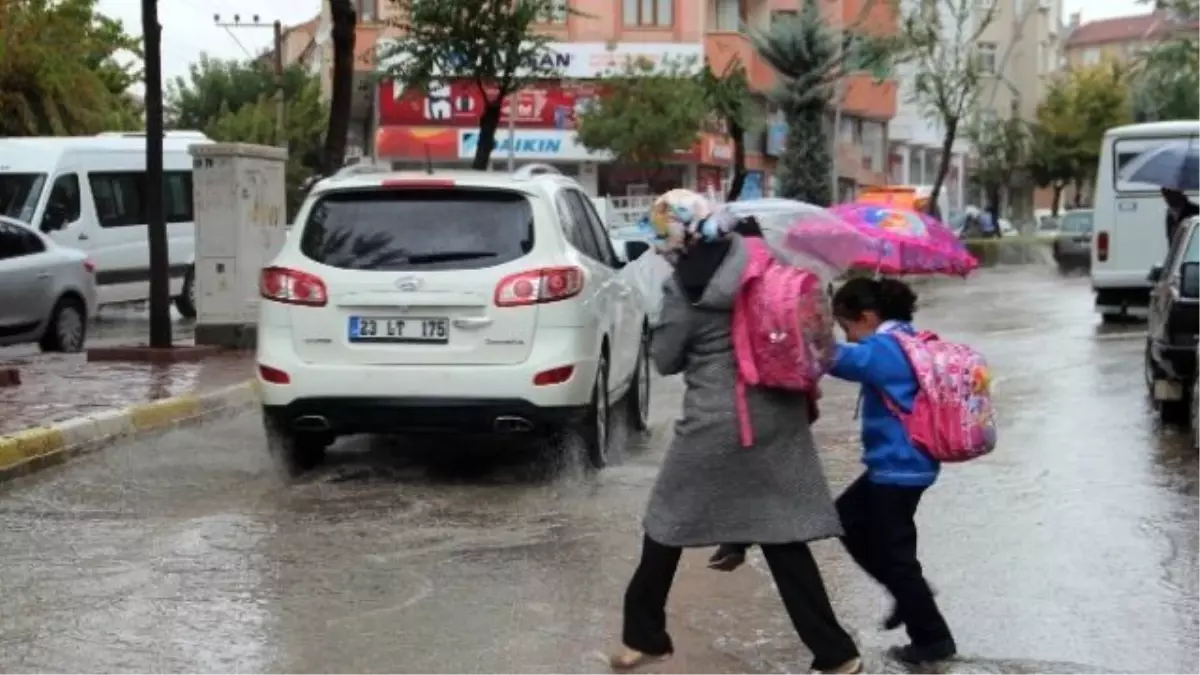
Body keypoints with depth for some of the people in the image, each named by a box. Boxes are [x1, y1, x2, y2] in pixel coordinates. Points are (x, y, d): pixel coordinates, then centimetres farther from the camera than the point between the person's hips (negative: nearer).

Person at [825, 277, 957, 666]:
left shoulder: (884, 349, -20)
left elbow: (839, 358, -32)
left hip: (899, 468, -10)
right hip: (900, 464, 10)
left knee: (893, 553, 1)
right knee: (848, 519, 21)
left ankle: (933, 639, 11)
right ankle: (909, 594, 26)